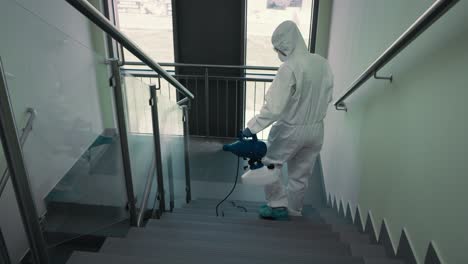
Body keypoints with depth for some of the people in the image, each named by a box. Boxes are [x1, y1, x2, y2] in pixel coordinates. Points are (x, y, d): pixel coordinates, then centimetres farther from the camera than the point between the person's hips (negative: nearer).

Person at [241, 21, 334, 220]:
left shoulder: (289, 68, -23)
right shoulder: (322, 63, -2)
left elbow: (274, 107, -28)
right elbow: (328, 97, 9)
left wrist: (252, 127, -23)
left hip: (290, 130, -6)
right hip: (316, 130, 7)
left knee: (269, 164, 17)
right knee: (300, 174, 20)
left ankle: (279, 205, 20)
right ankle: (294, 210, 35)